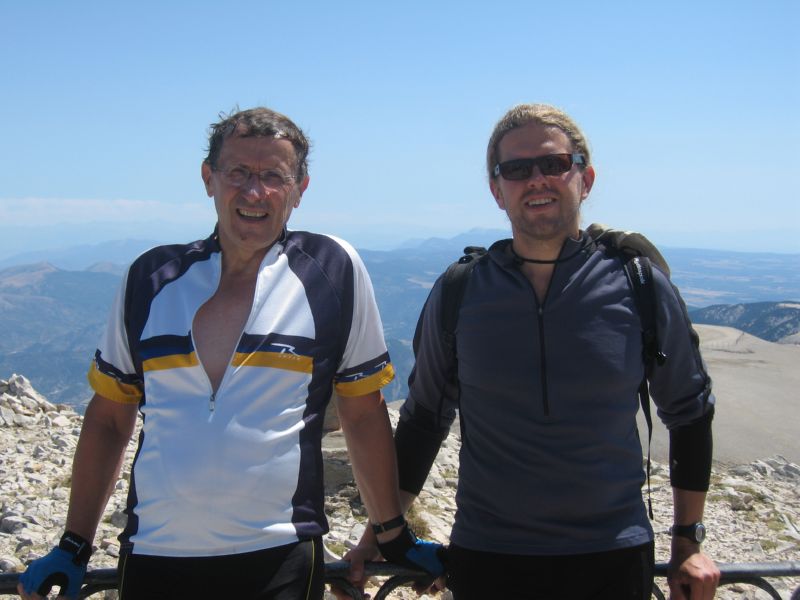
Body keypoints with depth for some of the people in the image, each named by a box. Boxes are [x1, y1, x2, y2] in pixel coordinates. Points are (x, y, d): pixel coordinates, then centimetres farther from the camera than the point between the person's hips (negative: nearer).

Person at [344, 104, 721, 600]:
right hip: (486, 559, 0)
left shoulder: (641, 287, -5)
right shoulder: (458, 292, -4)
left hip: (611, 559, 0)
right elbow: (424, 417, 7)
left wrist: (689, 541, 8)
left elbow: (689, 412, 6)